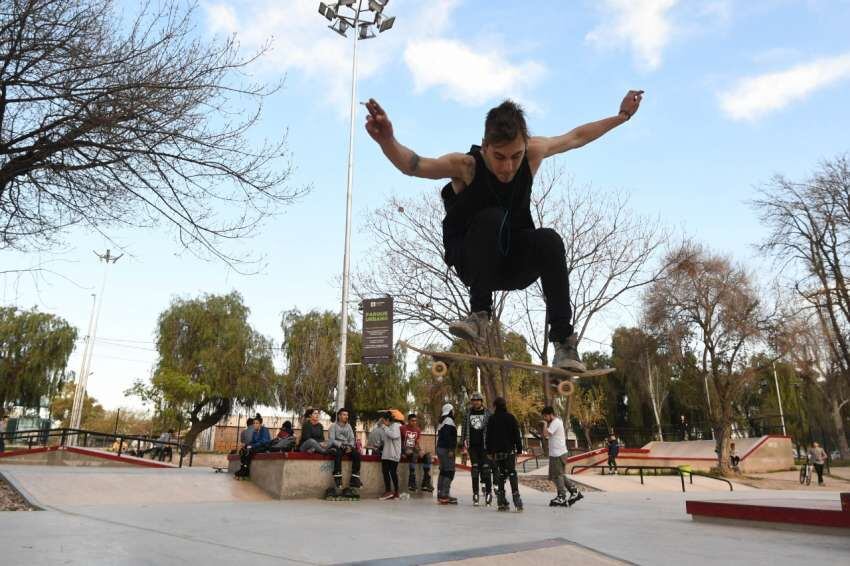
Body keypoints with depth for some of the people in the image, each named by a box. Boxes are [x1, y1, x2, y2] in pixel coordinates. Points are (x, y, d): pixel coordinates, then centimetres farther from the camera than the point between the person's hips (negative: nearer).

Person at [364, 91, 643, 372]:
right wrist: (387, 141, -54)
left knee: (549, 240, -29)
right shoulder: (466, 166, -22)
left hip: (516, 263, 3)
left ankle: (563, 339, -20)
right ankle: (479, 315, -28)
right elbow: (413, 165, -35)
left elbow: (576, 137, 7)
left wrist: (622, 116, 15)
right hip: (472, 263, -3)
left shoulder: (534, 152, -11)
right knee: (491, 219, -34)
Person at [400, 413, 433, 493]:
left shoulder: (418, 430, 13)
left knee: (427, 456, -20)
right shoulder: (403, 428, -3)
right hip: (404, 449, -6)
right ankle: (412, 482, -39)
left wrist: (420, 450, -3)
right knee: (414, 455, -38)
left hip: (413, 449, 6)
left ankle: (426, 483, -20)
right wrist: (405, 451, -16)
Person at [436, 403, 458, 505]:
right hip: (446, 449, -10)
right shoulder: (448, 420, -11)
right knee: (449, 471, -9)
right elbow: (448, 436, -20)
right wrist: (451, 450, -22)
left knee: (443, 471, 15)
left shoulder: (442, 421, 19)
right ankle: (444, 495, -13)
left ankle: (440, 494, 19)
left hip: (440, 448, 10)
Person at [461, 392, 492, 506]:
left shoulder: (487, 413, 2)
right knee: (475, 469, 5)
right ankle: (475, 493, 11)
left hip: (485, 445, -2)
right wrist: (464, 443, 6)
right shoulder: (468, 413, 10)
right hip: (473, 446, 3)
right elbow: (465, 428, 13)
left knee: (486, 469, -4)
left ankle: (488, 493, 3)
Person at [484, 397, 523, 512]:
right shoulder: (511, 418, 1)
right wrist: (519, 449, 4)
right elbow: (517, 435, 0)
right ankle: (517, 500, -12)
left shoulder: (492, 419, 1)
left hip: (496, 452, 1)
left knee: (500, 476, 7)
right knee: (512, 474, 1)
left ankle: (502, 503, 7)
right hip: (510, 451, -1)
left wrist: (489, 451, 9)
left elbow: (488, 436, 3)